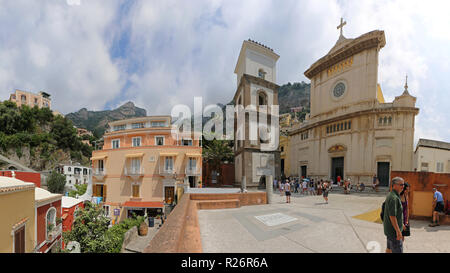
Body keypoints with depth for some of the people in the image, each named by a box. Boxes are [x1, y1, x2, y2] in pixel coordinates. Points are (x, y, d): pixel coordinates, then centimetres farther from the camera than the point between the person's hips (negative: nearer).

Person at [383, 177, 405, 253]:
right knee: (397, 250, -3)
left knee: (389, 248, 19)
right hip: (393, 229, -10)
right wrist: (398, 231, -22)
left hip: (389, 229, 10)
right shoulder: (394, 197, -22)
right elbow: (392, 216, -25)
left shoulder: (390, 195, 9)